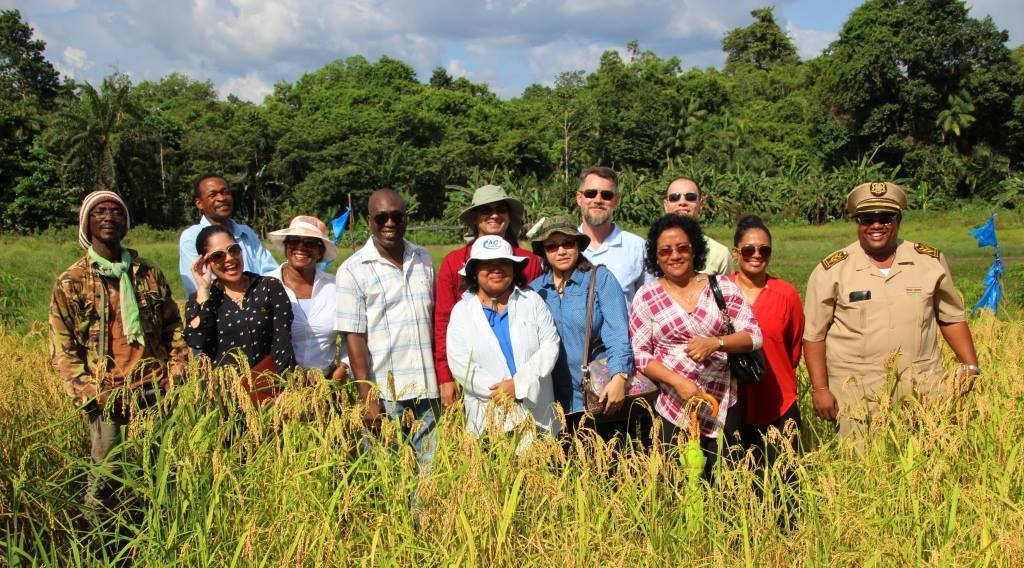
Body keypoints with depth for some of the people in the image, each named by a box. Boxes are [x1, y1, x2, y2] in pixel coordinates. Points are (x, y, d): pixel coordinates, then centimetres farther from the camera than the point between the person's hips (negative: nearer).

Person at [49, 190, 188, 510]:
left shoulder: (149, 274, 10)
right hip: (108, 399, -2)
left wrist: (176, 375, 2)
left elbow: (173, 328, 13)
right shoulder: (71, 282, 1)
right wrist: (88, 394, -10)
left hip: (158, 393, 3)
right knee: (106, 481, 1)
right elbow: (61, 349, -1)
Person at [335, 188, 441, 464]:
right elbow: (354, 337, -6)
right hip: (384, 394, -3)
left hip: (426, 390, 4)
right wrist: (368, 399, -10)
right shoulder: (353, 271, -3)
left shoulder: (424, 260, 11)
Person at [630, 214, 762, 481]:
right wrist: (678, 381, -15)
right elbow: (640, 355, 0)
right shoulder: (646, 296, 1)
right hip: (674, 408, -1)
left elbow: (754, 336, -1)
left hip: (723, 406, 1)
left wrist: (715, 342, -20)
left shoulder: (722, 287, 3)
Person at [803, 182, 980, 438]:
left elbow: (952, 317, 16)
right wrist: (820, 389, -3)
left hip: (925, 390, 2)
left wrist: (970, 366, 7)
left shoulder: (930, 261, 5)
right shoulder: (832, 271, -2)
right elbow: (814, 334, 1)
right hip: (857, 397, -2)